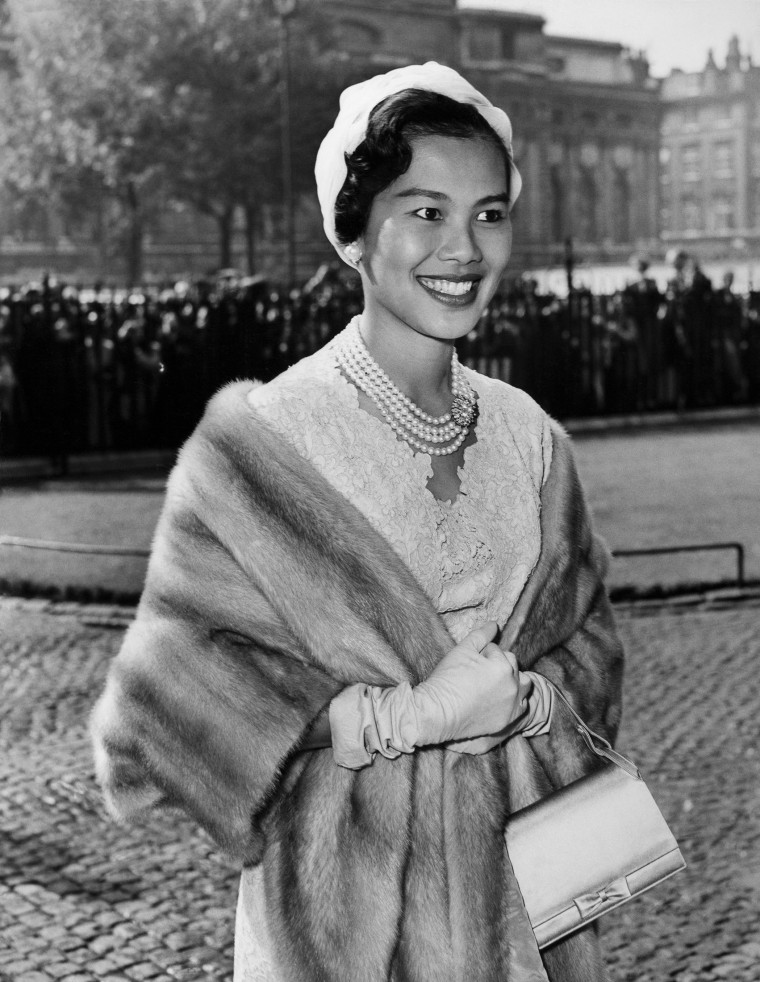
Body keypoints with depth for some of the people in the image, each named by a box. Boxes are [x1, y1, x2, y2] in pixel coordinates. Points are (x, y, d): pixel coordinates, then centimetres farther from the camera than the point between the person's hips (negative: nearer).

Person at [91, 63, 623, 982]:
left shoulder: (527, 435, 1)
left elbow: (586, 640, 10)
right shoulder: (264, 441, -14)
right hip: (344, 900, -4)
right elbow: (172, 690, -16)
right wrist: (411, 717, -20)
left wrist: (526, 699, -12)